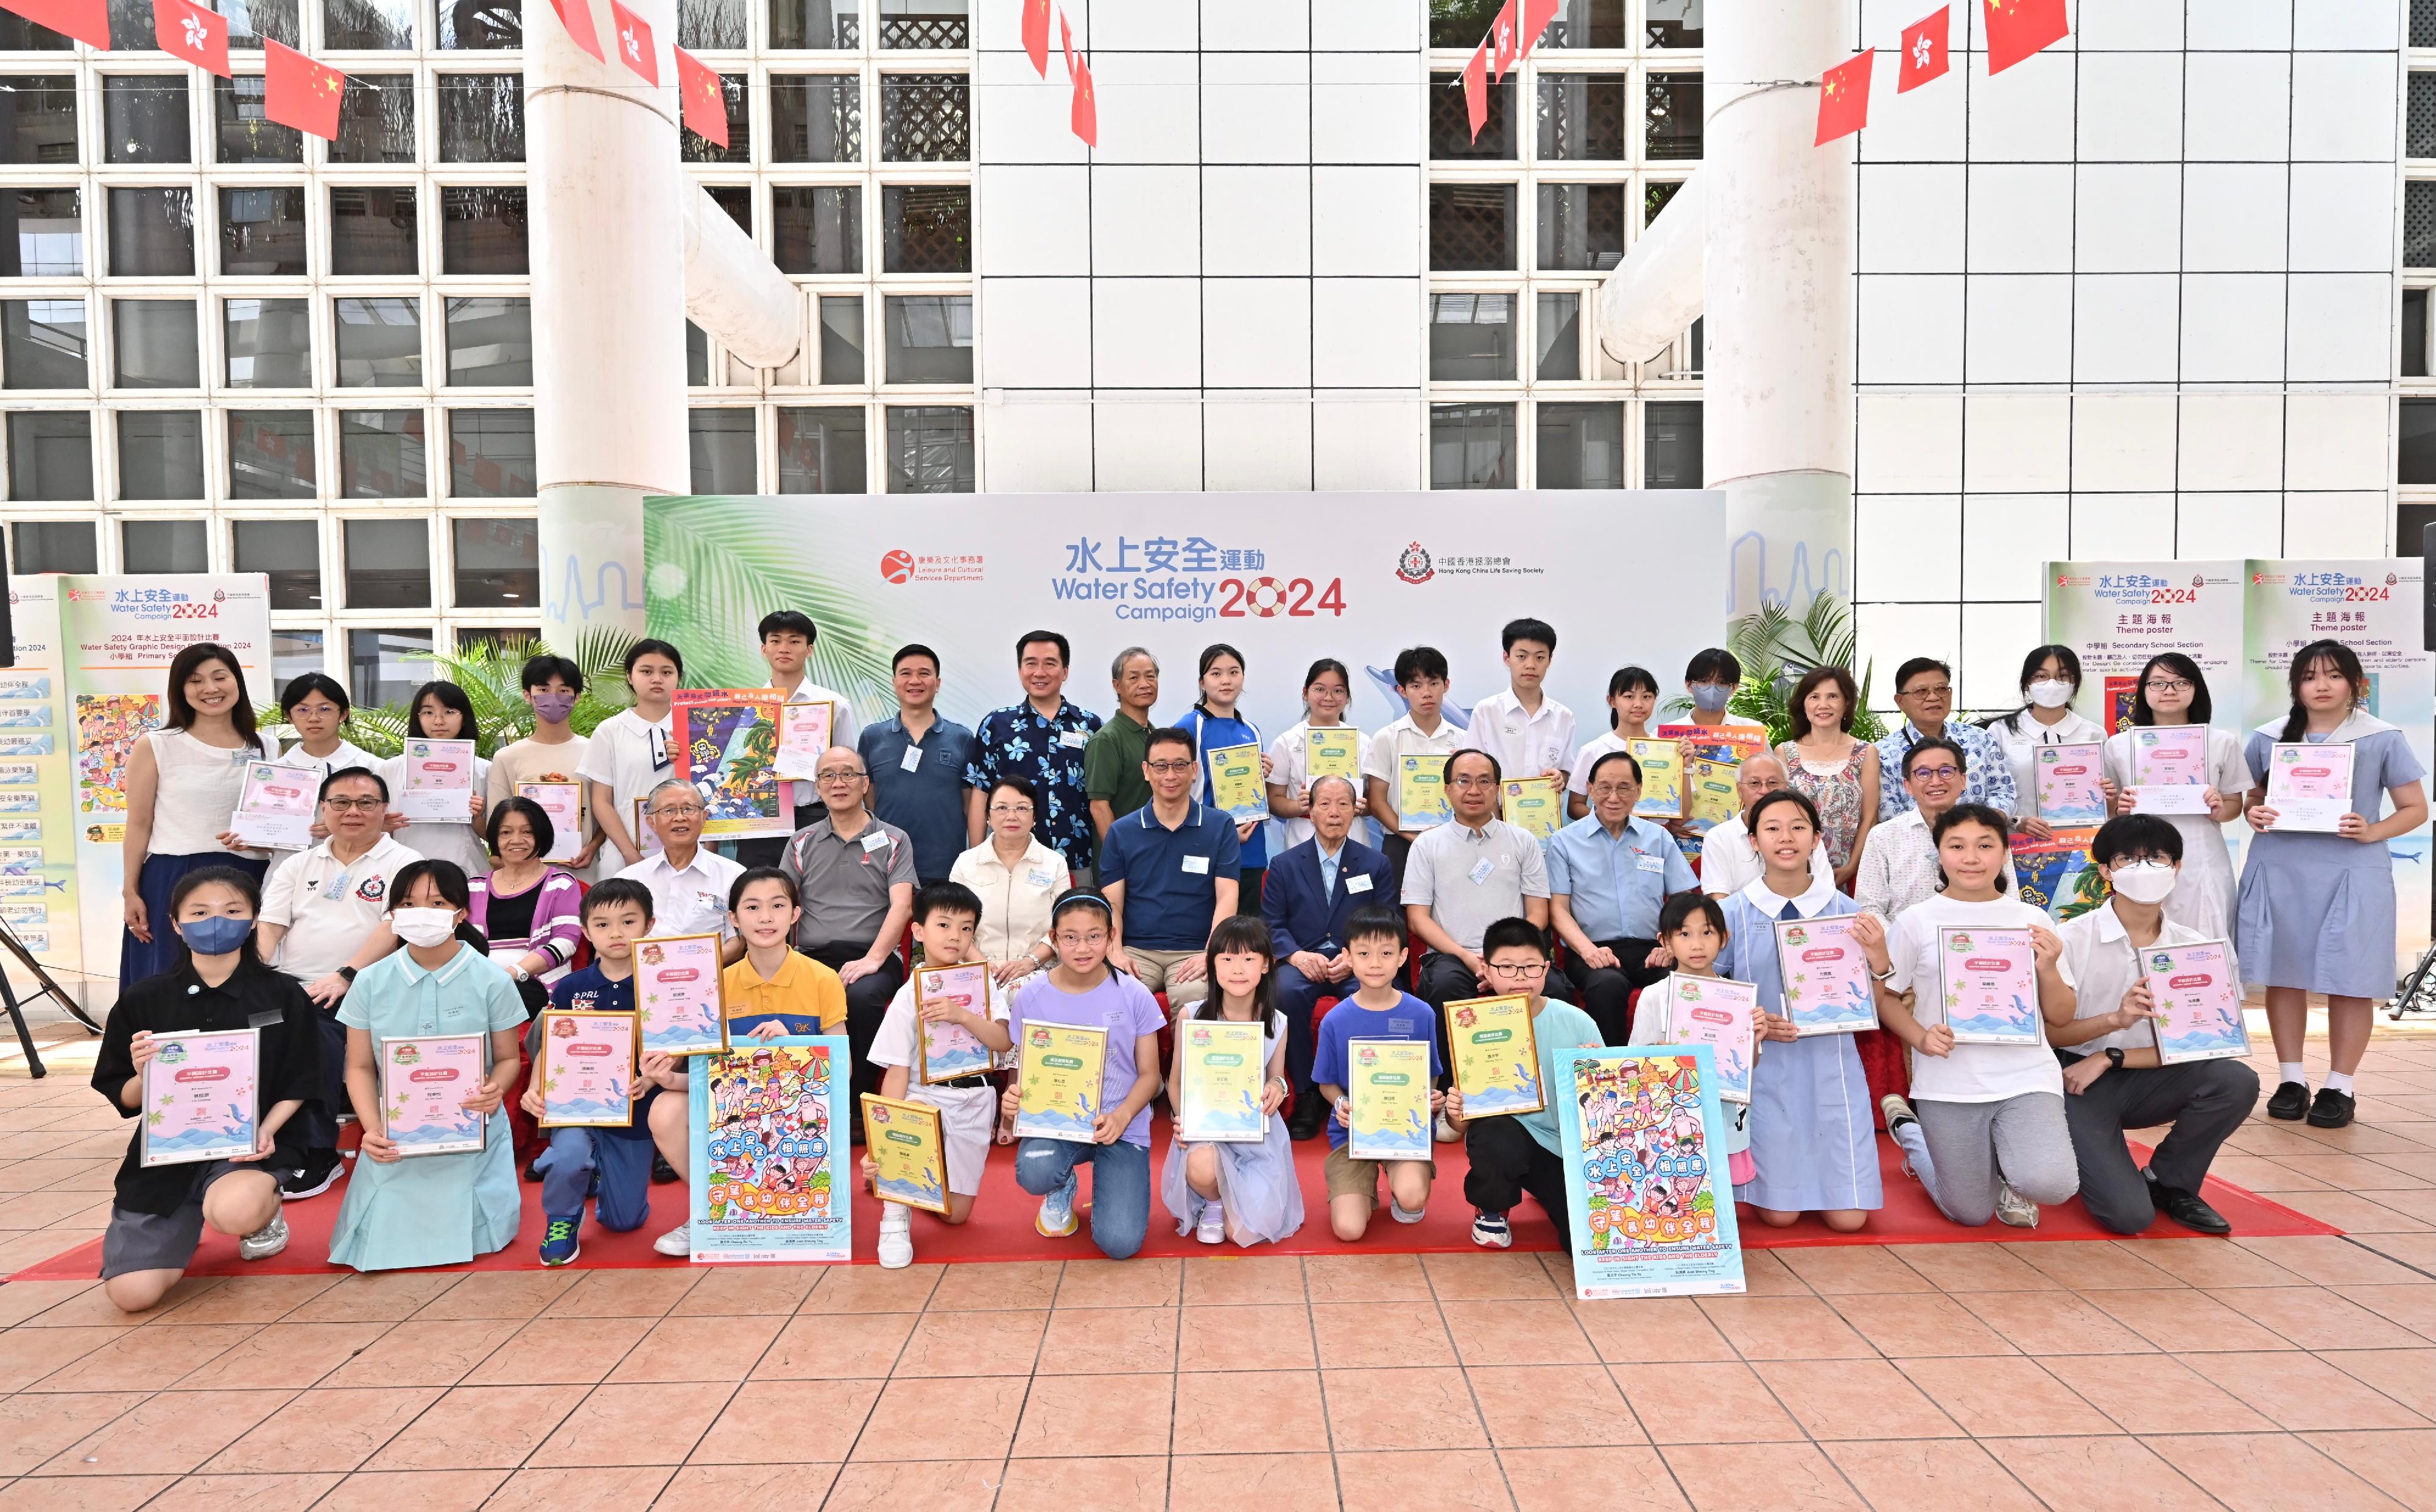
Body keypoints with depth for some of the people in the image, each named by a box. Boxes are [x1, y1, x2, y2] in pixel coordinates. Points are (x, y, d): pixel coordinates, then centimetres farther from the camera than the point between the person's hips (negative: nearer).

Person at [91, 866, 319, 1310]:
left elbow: (298, 1086, 2)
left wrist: (266, 1131, -15)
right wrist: (143, 1075, -17)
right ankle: (185, 1224, 22)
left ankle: (266, 1213, 2)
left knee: (236, 1210, -37)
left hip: (246, 1146, -2)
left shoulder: (283, 996, -3)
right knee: (132, 1293, -12)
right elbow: (126, 1100, 5)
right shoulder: (143, 1001, -1)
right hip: (165, 1154, 2)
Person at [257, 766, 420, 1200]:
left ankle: (315, 1155, -20)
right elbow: (268, 925, 14)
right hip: (289, 985, 5)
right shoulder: (301, 865, 22)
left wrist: (345, 976, -22)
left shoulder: (403, 864, 4)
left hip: (359, 991, -5)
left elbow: (395, 927, -11)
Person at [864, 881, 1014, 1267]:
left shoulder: (982, 984, 0)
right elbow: (897, 1070, -14)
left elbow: (1003, 1043, -9)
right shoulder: (909, 996, -9)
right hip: (926, 1094, -3)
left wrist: (962, 1015, -26)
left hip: (974, 1100, 3)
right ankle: (895, 1218, -16)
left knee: (955, 1214, 4)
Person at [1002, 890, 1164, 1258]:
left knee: (1120, 1243, -20)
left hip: (1122, 1127, -1)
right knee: (1033, 1172, -35)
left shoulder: (1134, 996, -6)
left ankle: (1107, 1189, 19)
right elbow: (1024, 1070, 5)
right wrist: (1014, 1097, -19)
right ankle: (1063, 1189, 7)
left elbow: (1149, 1074, 0)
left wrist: (1121, 1116, -19)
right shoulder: (1032, 997, -4)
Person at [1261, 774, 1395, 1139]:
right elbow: (1271, 924, 5)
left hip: (1357, 966, 0)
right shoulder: (1285, 864, 13)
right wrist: (1297, 956, -17)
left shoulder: (1377, 865, 13)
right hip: (1302, 962, 0)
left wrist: (1355, 958, -15)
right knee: (1285, 991, -34)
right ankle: (1306, 1095, -17)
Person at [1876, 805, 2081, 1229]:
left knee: (2051, 1184, -24)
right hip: (1949, 1085, -1)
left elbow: (2061, 1016, 7)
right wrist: (1920, 1038, -13)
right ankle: (1910, 1130, 34)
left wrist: (2048, 969, -12)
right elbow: (1885, 995, 4)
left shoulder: (2032, 920, 3)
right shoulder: (1917, 922, -2)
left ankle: (2009, 1161, 14)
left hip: (2025, 1077, 1)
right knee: (1971, 1215, 5)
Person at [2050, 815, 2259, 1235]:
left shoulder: (2191, 946, 0)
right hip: (2078, 1079, -5)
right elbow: (2049, 1031, -12)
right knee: (2129, 1215, -22)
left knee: (2237, 1081, -24)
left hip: (2145, 1078, 5)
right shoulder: (2073, 939, -12)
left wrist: (2109, 1057, -16)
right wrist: (2116, 1019, -29)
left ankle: (2167, 1183, 0)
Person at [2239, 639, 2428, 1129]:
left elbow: (2416, 808, 4)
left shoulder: (2383, 739, 1)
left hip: (2351, 872, -2)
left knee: (2349, 979, 0)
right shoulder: (2268, 738, 7)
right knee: (2283, 974, 5)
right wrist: (2254, 814, -6)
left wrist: (2373, 832, -14)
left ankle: (2339, 1088, 12)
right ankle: (2291, 1080, 16)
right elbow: (2249, 795, 16)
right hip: (2279, 870, 2)